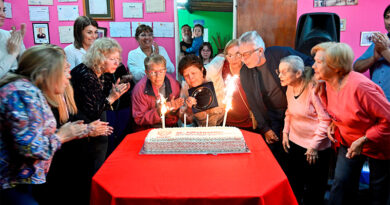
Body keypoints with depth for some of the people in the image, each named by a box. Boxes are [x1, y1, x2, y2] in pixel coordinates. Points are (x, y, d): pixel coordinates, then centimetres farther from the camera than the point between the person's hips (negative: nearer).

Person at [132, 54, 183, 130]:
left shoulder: (174, 84, -3)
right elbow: (138, 119, -8)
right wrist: (157, 112, -20)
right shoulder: (140, 89, -10)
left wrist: (173, 108, -16)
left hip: (170, 129, 2)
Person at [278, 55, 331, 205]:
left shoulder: (313, 89, -22)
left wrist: (314, 146, -17)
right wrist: (286, 132, 9)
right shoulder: (290, 87, 1)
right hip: (294, 142, 7)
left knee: (313, 190, 8)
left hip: (315, 148, -7)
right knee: (293, 184, 18)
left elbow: (325, 119, -19)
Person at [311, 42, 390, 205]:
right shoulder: (328, 84, -7)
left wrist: (363, 140, -26)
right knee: (341, 184, 4)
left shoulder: (359, 86, -31)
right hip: (348, 143, 6)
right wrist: (332, 124, -8)